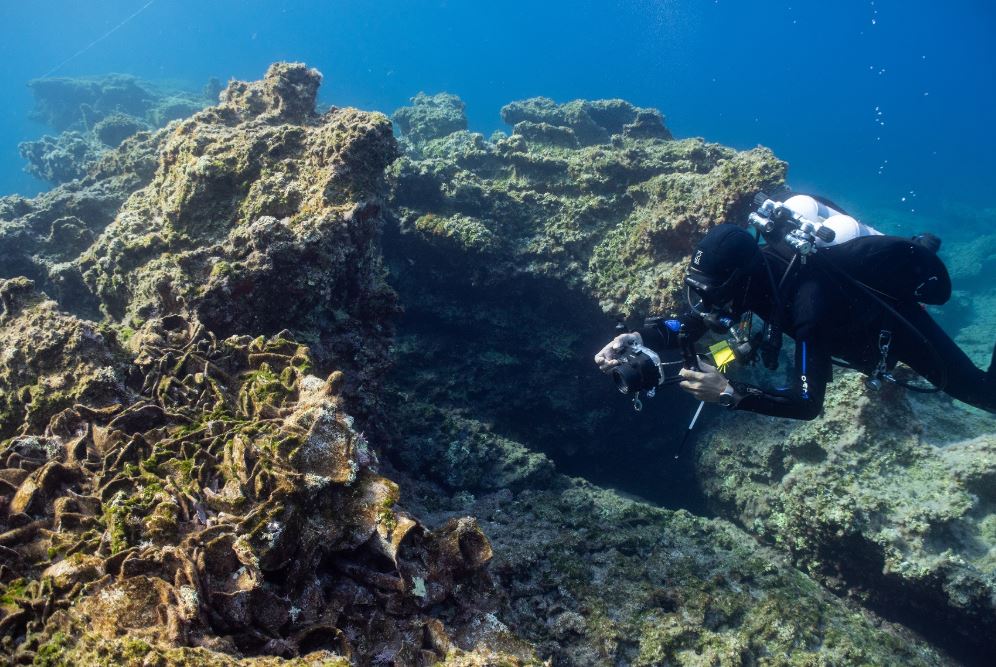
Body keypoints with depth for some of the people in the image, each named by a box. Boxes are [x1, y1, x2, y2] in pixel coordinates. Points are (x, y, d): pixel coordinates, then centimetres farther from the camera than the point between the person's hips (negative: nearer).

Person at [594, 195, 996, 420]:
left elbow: (808, 403, -47)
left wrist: (730, 394, -55)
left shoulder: (808, 299, -47)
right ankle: (921, 250, 44)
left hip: (893, 321, -6)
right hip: (855, 311, 6)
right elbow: (692, 325, -20)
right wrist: (638, 339, -37)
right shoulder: (746, 266, -27)